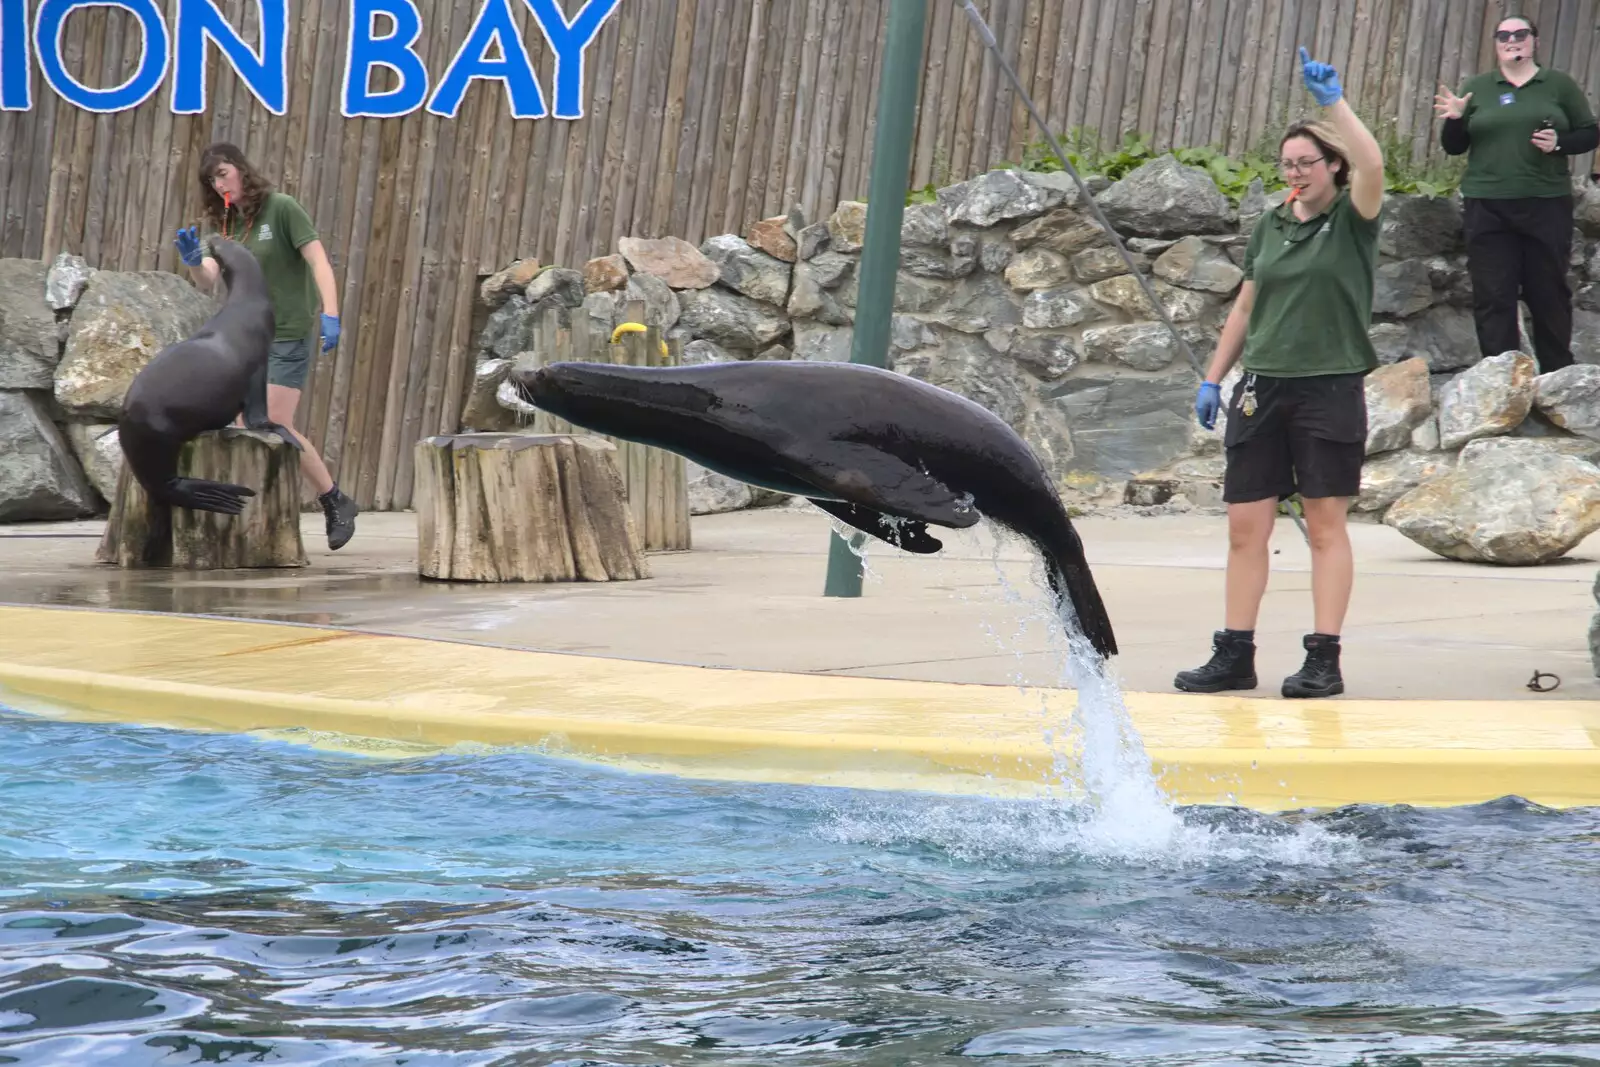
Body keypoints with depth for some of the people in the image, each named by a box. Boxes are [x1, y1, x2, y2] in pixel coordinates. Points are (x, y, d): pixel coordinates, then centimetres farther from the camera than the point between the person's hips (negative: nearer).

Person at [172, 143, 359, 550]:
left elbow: (319, 262, -14)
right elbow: (208, 281, 1)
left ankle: (336, 503, 2)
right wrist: (193, 261, -21)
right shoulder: (226, 224, 10)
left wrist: (330, 315, -25)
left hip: (286, 336, -7)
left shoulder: (281, 209, -8)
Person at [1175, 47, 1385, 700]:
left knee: (1325, 525, -1)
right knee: (1245, 527, 3)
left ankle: (1324, 658, 2)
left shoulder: (1352, 219, -2)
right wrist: (1213, 378, 16)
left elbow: (1372, 164, -24)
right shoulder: (1271, 227, 13)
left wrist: (1332, 99, -26)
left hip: (1330, 389, -5)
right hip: (1263, 389, 5)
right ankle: (1234, 655, 9)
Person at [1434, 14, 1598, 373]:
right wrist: (1454, 120, -8)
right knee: (1493, 297, -3)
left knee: (1550, 293, 5)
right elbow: (1454, 147, 12)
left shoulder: (1559, 85, 7)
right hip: (1487, 209, 1)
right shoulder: (1477, 88, 11)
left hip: (1546, 206, -1)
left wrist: (1559, 142, -12)